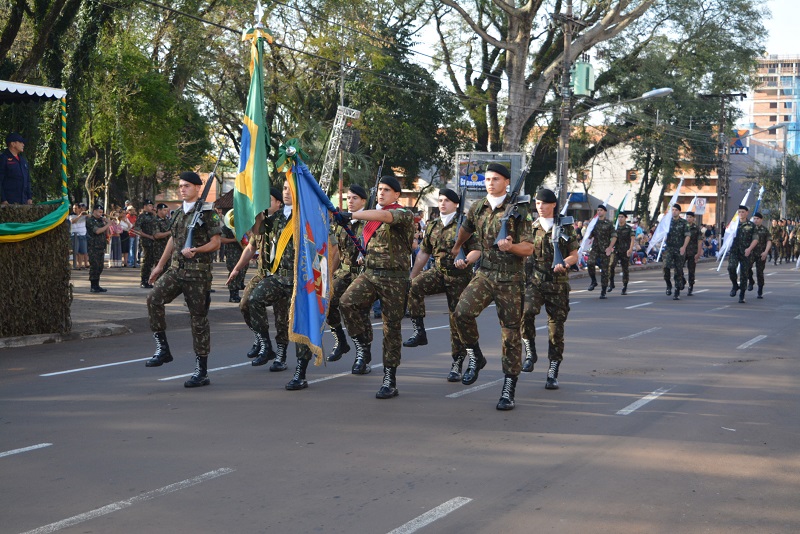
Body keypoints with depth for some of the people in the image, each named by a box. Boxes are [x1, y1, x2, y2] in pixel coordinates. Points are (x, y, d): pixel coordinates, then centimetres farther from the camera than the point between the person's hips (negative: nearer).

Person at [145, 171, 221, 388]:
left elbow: (215, 242, -8)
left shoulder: (207, 212, -6)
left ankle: (202, 371, 6)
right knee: (154, 298, -16)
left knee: (198, 318, -1)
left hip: (198, 272, -6)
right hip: (176, 269, 6)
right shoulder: (178, 213, 14)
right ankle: (162, 349, -5)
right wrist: (160, 266, 21)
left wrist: (195, 250, -24)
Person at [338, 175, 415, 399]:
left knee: (392, 328, 0)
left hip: (394, 278, -5)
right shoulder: (371, 215, 16)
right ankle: (363, 349, -8)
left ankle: (390, 380, 8)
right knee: (347, 302, -24)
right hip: (370, 273, 5)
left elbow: (383, 216, -28)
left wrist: (351, 216, -34)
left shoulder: (403, 215, -6)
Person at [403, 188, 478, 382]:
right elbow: (423, 253, 18)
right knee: (414, 286, -27)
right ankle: (419, 332, -19)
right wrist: (411, 276, 14)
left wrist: (465, 261, -29)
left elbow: (476, 250, -8)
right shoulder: (432, 226, 11)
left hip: (459, 277, -4)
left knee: (457, 319, -2)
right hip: (438, 272, 4)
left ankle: (457, 364, 7)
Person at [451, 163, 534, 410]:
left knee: (511, 332, -1)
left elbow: (529, 248, -8)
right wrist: (456, 248, 42)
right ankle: (475, 357, 3)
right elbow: (466, 229, 29)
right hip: (485, 273, 3)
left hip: (511, 278, -3)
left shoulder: (518, 211, -6)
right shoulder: (477, 208, 7)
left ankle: (508, 390, 7)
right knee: (463, 311, -21)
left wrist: (511, 246, -27)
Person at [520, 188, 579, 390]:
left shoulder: (565, 228, 5)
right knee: (526, 311, -28)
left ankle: (553, 373, 10)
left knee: (556, 327, 1)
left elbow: (574, 255, 6)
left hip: (558, 284, 0)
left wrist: (565, 263, -15)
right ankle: (530, 352, -6)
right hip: (534, 281, 1)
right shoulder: (530, 228, 9)